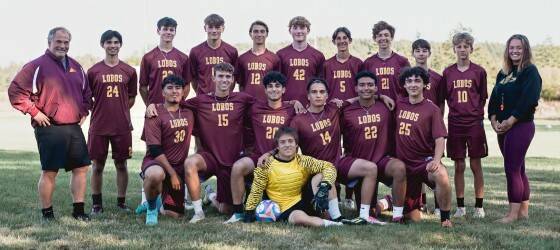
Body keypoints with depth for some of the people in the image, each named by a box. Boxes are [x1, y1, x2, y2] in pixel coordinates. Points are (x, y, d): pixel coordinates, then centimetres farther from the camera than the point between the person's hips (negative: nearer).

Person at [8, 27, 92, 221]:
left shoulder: (76, 67, 15)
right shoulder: (37, 66, -6)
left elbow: (86, 92, 29)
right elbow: (15, 91, -10)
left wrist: (84, 111, 15)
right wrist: (35, 112, -12)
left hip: (74, 128, 6)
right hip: (49, 129, -6)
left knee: (81, 168, 6)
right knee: (49, 172, -2)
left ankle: (78, 210, 17)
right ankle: (47, 214, 9)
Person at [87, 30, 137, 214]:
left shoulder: (129, 71, 5)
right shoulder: (93, 71, 2)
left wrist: (119, 111, 7)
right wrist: (101, 110, 1)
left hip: (122, 126, 1)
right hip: (98, 126, -1)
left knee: (121, 165, 7)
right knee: (97, 165, 5)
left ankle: (121, 202, 18)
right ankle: (96, 204, 16)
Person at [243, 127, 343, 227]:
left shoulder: (302, 161, -3)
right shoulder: (267, 165, -8)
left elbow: (328, 167, -8)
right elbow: (256, 190, 1)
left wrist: (324, 187, -25)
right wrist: (249, 211, -1)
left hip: (307, 201, 4)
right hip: (287, 210, -4)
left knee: (321, 176, -17)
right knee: (299, 217, -39)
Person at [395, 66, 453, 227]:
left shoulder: (431, 109, -4)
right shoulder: (398, 105, 6)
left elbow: (440, 139, -11)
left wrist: (436, 160, -29)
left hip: (425, 160, -3)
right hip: (404, 164, 3)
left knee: (441, 175, -41)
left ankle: (445, 218, -21)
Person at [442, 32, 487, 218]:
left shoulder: (479, 71, 1)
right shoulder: (448, 72, 5)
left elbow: (483, 98, 6)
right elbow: (444, 98, 10)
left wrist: (476, 114, 0)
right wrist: (456, 111, 2)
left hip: (474, 123, -1)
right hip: (455, 124, 1)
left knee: (476, 165, 2)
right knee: (459, 166, 6)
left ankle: (479, 207, 10)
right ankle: (460, 206, 14)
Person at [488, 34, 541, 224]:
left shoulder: (530, 72, -6)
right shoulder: (503, 74, 16)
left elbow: (528, 100, -17)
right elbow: (494, 99, 11)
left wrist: (510, 121, -18)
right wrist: (494, 121, -4)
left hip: (521, 126, -7)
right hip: (503, 128, 7)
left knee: (512, 168, -9)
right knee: (518, 169, 11)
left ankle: (513, 213, -4)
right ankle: (523, 211, 18)